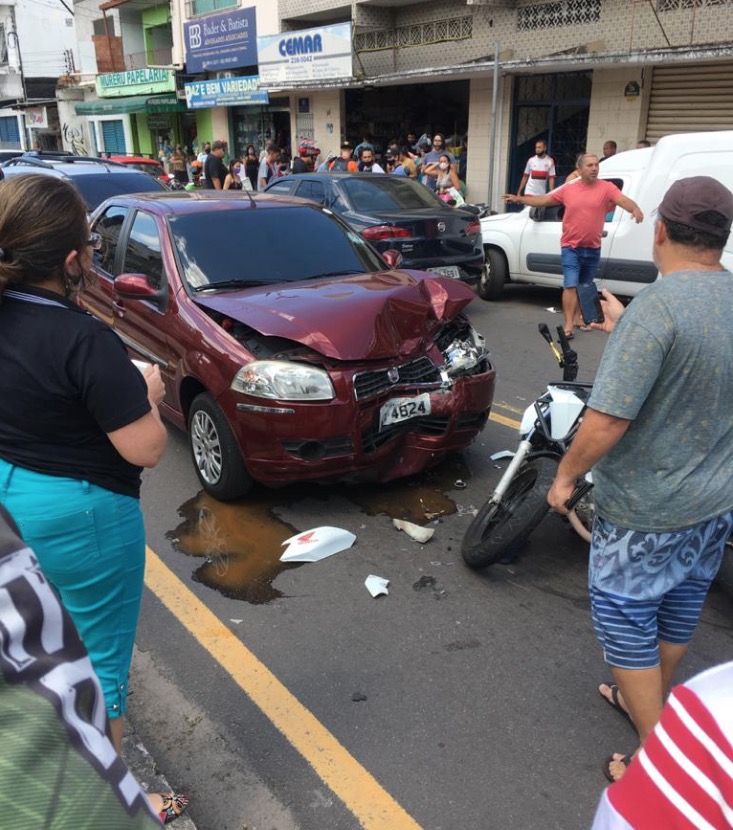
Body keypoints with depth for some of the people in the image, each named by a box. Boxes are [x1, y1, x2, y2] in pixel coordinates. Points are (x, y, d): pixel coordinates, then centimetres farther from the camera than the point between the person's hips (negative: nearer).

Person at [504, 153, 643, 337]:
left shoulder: (606, 187, -3)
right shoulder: (568, 190, 2)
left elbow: (623, 200, -17)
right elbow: (544, 200, 12)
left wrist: (635, 209, -38)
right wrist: (519, 199, 10)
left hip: (593, 249, 1)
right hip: (571, 248, -1)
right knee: (571, 286, -11)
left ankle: (579, 317, 35)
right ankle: (568, 325, -12)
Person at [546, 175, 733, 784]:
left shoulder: (655, 308, -26)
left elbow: (606, 422, -29)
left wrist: (566, 474, -12)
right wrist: (624, 330, 21)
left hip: (645, 511, -8)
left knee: (626, 620, 10)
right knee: (679, 611, 24)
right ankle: (649, 701, 48)